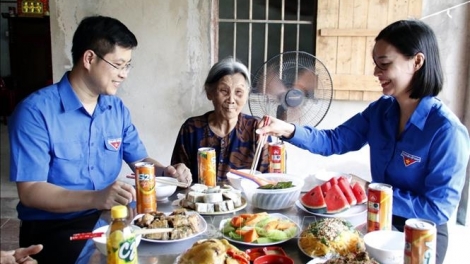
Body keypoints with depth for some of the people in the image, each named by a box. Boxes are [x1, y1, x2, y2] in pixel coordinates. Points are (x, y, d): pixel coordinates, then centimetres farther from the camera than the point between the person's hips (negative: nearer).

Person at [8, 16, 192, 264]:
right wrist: (96, 198, -33)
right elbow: (30, 191, -19)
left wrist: (166, 171, -9)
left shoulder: (118, 109, 5)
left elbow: (139, 160, 13)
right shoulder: (36, 111, -15)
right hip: (53, 227, -6)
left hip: (108, 216, 6)